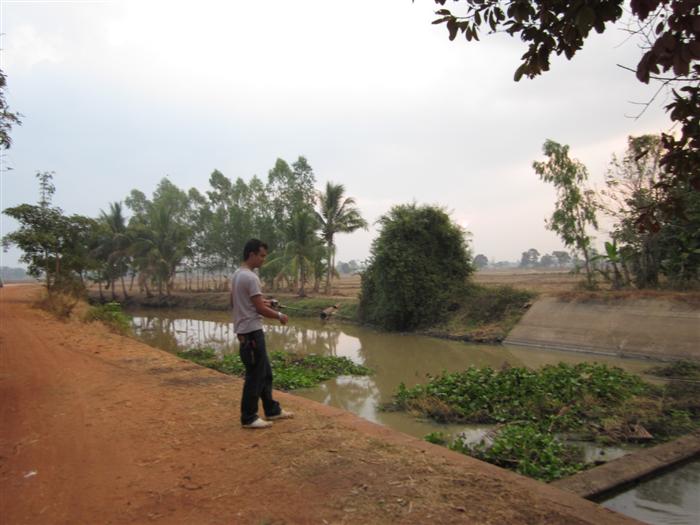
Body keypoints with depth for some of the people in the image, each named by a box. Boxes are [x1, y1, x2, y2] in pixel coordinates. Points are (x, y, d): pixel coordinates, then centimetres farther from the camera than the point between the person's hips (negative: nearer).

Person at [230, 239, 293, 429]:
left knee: (265, 373, 18)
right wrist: (280, 315, -4)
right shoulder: (250, 277, -20)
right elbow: (261, 309, -20)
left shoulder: (237, 275, 12)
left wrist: (260, 301, 18)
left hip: (245, 331, 11)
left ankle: (272, 410, 28)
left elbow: (234, 303, 21)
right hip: (251, 332, -11)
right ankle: (248, 418, 10)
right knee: (255, 376, -1)